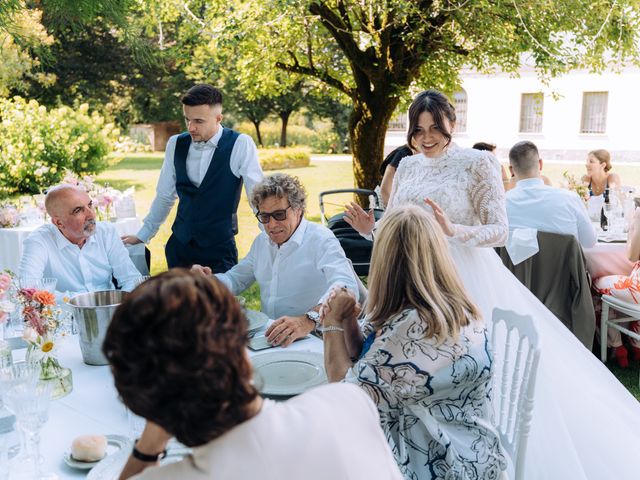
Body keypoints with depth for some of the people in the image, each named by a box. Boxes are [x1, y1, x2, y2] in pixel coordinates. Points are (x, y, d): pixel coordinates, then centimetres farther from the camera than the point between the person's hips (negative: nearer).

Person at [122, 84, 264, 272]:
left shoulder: (240, 145, -9)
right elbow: (164, 197, 12)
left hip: (220, 249, -3)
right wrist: (142, 236, 16)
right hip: (178, 246, 4)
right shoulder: (175, 144, 2)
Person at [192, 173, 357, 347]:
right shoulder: (261, 241, 13)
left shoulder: (321, 240, -13)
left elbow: (346, 286, -30)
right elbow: (236, 279, 24)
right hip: (267, 336, 7)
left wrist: (309, 320, -48)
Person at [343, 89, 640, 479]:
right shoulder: (408, 167, 11)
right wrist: (370, 228, -7)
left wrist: (454, 230, -27)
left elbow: (499, 231, -11)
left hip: (464, 277, -5)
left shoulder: (478, 163, -6)